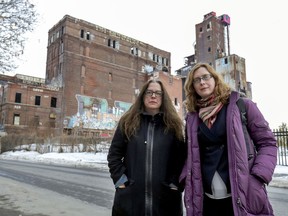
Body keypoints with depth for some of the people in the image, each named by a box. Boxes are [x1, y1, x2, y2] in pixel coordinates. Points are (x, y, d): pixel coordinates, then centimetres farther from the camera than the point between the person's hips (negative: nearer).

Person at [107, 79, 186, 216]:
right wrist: (120, 180, -4)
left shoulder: (173, 124, 4)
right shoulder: (128, 122, 4)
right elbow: (114, 154, 4)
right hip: (130, 195, 0)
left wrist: (175, 183, -5)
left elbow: (182, 157, 2)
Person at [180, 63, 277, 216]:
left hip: (242, 195, -2)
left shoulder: (242, 105, -1)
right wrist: (185, 179, -1)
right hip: (206, 198, 3)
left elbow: (267, 143, -1)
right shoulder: (192, 117, 7)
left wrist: (257, 178, -13)